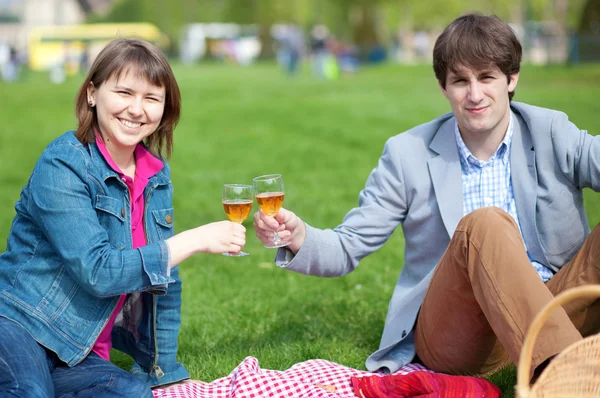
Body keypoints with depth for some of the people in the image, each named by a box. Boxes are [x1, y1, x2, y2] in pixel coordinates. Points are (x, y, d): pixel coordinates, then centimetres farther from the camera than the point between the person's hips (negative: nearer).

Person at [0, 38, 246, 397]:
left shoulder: (157, 175, 7)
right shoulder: (63, 166, -13)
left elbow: (164, 280, 13)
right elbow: (97, 272, -22)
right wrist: (195, 240, -21)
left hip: (82, 354, 6)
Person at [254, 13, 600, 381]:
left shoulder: (551, 133, 7)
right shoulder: (408, 153, 5)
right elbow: (347, 247, 5)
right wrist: (299, 237, -18)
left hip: (552, 311, 2)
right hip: (453, 331, -2)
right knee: (484, 223, -31)